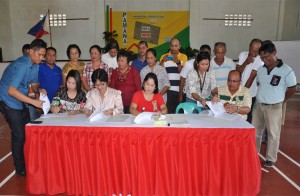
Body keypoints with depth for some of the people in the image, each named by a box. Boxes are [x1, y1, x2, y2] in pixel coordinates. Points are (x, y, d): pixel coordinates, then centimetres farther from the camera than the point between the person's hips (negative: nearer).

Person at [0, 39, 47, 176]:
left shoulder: (35, 65, 1)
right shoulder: (21, 65, -25)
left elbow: (34, 84, 12)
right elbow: (11, 91, -30)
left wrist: (39, 90, -11)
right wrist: (34, 102, -32)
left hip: (20, 102, 8)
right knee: (19, 135, -5)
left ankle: (27, 163, 27)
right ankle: (20, 168, 12)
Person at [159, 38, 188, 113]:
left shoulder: (183, 57, 8)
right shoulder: (164, 56, 9)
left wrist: (178, 62, -16)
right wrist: (163, 61, -12)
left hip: (179, 90, 1)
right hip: (167, 89, 0)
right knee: (168, 111, -3)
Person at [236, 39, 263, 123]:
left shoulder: (260, 60, -12)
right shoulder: (242, 55, 1)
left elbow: (251, 78, -15)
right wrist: (245, 63, -18)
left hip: (250, 94, -4)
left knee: (248, 117, 4)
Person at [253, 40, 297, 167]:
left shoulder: (286, 70, -12)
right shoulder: (261, 69, 2)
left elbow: (292, 89, -3)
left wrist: (280, 100, 3)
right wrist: (263, 97, 11)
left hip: (274, 107, -4)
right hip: (258, 105, 5)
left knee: (273, 134, 7)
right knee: (255, 131, 14)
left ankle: (271, 158, 23)